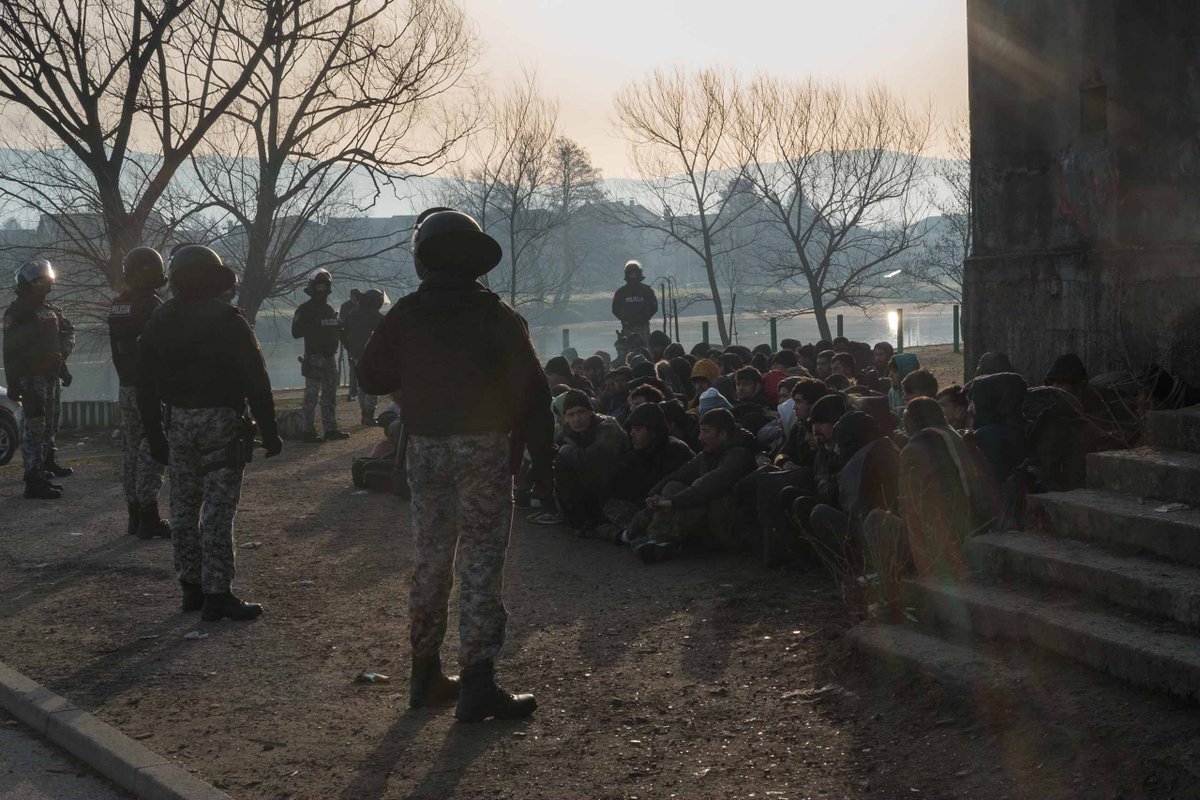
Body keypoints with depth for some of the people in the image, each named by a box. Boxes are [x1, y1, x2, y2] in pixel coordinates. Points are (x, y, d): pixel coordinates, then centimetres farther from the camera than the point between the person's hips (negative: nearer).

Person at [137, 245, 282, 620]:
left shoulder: (159, 321, 6)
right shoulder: (227, 320, -11)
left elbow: (145, 387, 10)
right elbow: (256, 382, -13)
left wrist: (155, 435, 17)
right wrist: (269, 432, -7)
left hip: (178, 423, 6)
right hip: (220, 422, -5)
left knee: (184, 507, 13)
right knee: (218, 510, -5)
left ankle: (192, 588, 20)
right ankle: (217, 595, -5)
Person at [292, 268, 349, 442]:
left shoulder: (329, 309, 17)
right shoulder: (305, 309, -6)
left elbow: (336, 331, 25)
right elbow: (296, 332, -13)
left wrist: (340, 327, 4)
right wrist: (313, 325, -23)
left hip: (330, 356, 8)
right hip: (314, 358, -8)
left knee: (330, 395, 12)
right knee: (312, 396, -8)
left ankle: (331, 429, 19)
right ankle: (309, 432, -7)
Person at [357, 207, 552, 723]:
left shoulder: (404, 316, 2)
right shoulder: (496, 316, -5)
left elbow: (371, 379, 10)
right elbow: (532, 391, -8)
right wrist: (542, 462, -4)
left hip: (426, 448, 3)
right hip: (485, 448, -3)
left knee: (430, 562, 14)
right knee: (480, 565, -2)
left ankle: (425, 675, 22)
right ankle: (477, 684, -4)